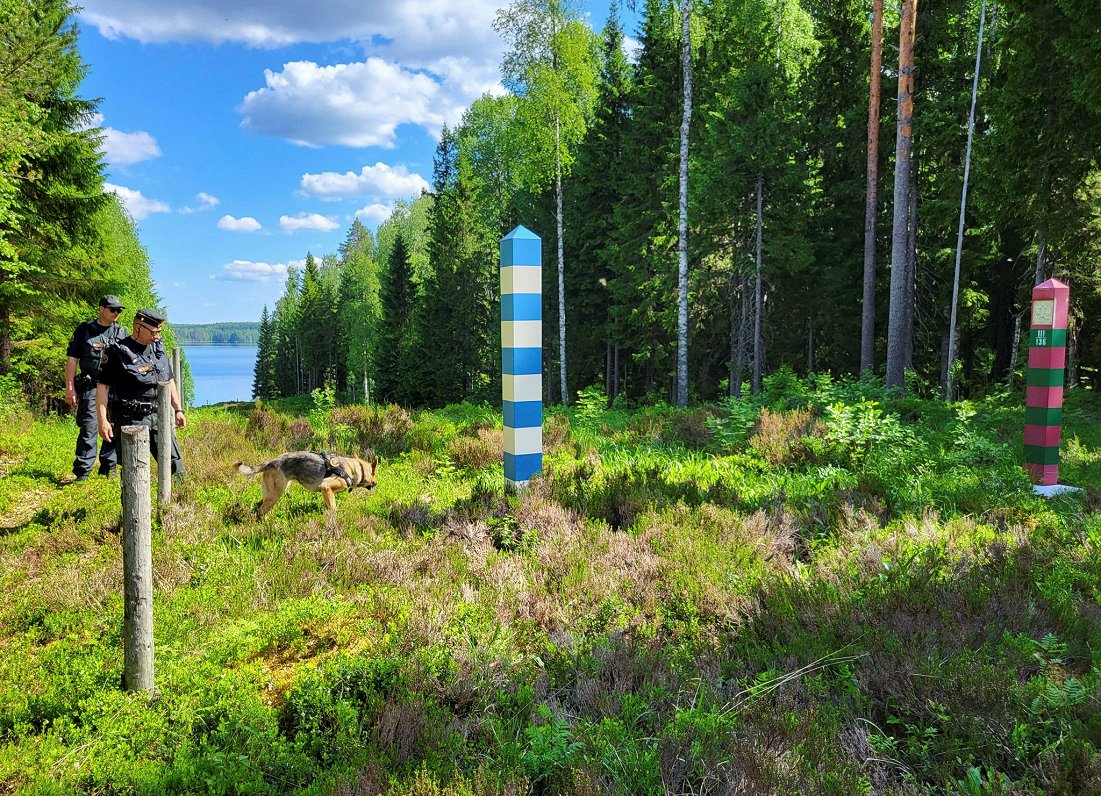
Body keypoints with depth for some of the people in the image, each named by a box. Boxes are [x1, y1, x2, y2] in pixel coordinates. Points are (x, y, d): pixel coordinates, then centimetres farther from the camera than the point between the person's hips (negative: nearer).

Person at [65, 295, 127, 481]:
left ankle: (109, 468, 17)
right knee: (89, 429, -7)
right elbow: (72, 360, 2)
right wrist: (70, 388, -4)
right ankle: (82, 472, -1)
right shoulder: (84, 330, 4)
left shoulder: (121, 332, 13)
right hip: (90, 387, -3)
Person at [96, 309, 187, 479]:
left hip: (158, 416, 6)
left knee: (175, 464, 6)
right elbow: (102, 386, -9)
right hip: (131, 420, -6)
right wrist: (102, 420, -15)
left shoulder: (158, 348, 11)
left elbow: (169, 381, 19)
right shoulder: (117, 352, -8)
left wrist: (178, 409, 15)